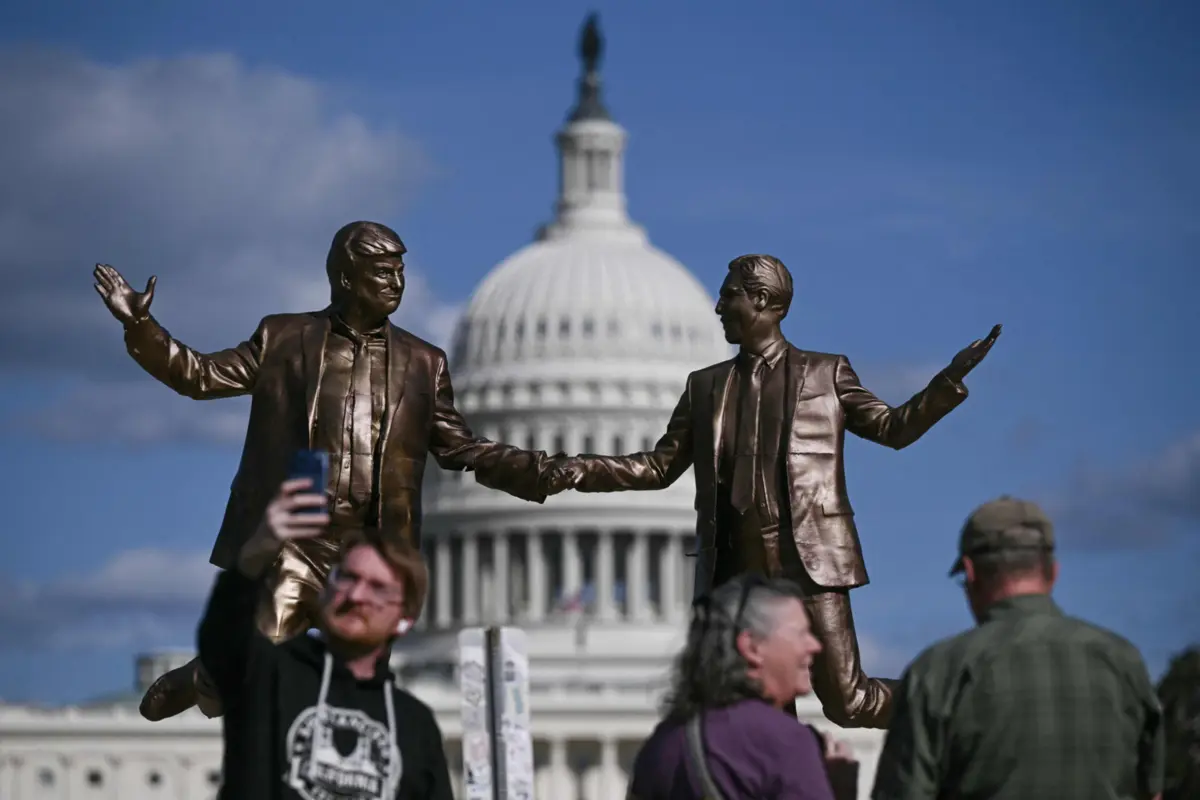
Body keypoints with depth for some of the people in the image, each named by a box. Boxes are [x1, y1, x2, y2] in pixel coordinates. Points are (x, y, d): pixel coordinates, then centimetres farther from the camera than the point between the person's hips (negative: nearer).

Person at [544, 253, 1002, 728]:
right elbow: (659, 466, 17)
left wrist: (949, 381, -5)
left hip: (809, 563, -4)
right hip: (735, 571, 4)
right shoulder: (706, 387, 16)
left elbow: (893, 428, 9)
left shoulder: (825, 373, 8)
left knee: (845, 701, -7)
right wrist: (582, 471, 4)